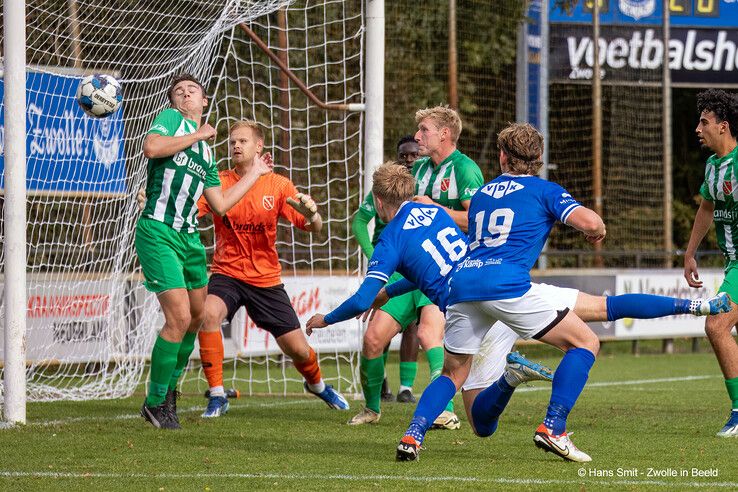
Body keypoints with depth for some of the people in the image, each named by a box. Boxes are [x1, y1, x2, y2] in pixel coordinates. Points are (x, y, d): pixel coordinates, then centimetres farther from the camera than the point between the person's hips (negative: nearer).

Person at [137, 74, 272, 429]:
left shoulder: (206, 153, 19)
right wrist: (198, 135, -11)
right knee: (179, 318, -14)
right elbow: (151, 147, -22)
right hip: (158, 233, -8)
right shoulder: (171, 119, -1)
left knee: (197, 315, 15)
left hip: (189, 237, 8)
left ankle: (169, 385, 35)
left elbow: (220, 205, 17)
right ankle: (156, 402, -1)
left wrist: (254, 173, 25)